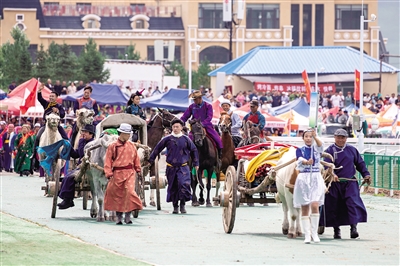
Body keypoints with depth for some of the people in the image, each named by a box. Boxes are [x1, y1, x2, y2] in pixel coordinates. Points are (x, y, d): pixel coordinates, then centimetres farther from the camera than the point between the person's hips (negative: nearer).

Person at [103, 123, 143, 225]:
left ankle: (128, 215, -8)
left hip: (129, 173, 1)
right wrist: (109, 173, -8)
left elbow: (136, 159, 19)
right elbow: (108, 161, 0)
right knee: (117, 194, 5)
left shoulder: (131, 145, 8)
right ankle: (119, 216, 18)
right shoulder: (112, 146, 0)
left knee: (130, 191, -16)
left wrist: (138, 170, 19)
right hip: (117, 173, -1)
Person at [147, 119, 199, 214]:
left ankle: (182, 204, -6)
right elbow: (157, 149, 10)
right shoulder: (167, 139, 1)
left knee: (184, 184, -19)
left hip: (183, 167, -1)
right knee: (173, 187, 7)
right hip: (171, 167, 1)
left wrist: (196, 163, 15)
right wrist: (151, 160, 11)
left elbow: (194, 150, 15)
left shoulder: (186, 139, 3)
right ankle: (175, 206, 21)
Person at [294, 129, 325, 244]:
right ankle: (307, 234, 4)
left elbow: (320, 145, -17)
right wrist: (307, 162, -39)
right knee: (305, 208, 1)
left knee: (314, 205, -15)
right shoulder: (300, 150, 6)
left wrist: (315, 137, -37)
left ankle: (314, 232, -5)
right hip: (303, 179, 1)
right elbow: (300, 160, -16)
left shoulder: (316, 148, 7)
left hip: (316, 179, -1)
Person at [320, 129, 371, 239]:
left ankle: (353, 227, -19)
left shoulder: (352, 150, 11)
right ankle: (336, 230, 16)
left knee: (353, 204, -16)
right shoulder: (330, 150, 0)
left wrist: (366, 174, 7)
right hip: (335, 184, -1)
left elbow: (360, 163, 20)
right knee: (334, 207, 3)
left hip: (350, 183, 1)